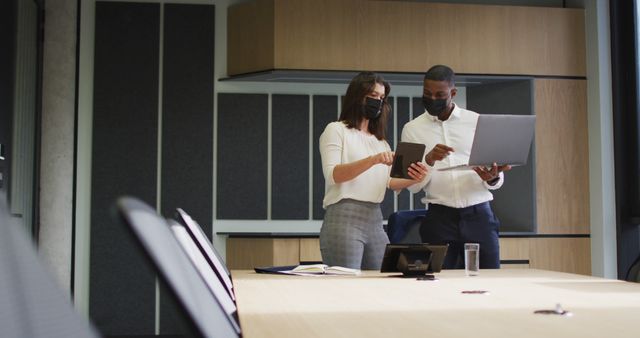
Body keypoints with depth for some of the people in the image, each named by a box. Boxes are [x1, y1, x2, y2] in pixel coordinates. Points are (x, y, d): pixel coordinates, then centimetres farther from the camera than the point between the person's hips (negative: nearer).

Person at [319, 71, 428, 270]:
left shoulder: (380, 140, 24)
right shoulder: (336, 130, 4)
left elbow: (390, 182, 12)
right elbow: (332, 174, -12)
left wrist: (412, 179, -9)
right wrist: (373, 160, -25)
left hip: (375, 220, 6)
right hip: (344, 218, -6)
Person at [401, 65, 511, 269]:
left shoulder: (478, 122, 7)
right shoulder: (412, 129, 5)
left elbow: (498, 180, 7)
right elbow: (413, 185, -1)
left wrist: (492, 178, -16)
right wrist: (429, 160, -18)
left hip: (479, 215, 1)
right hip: (439, 219, -1)